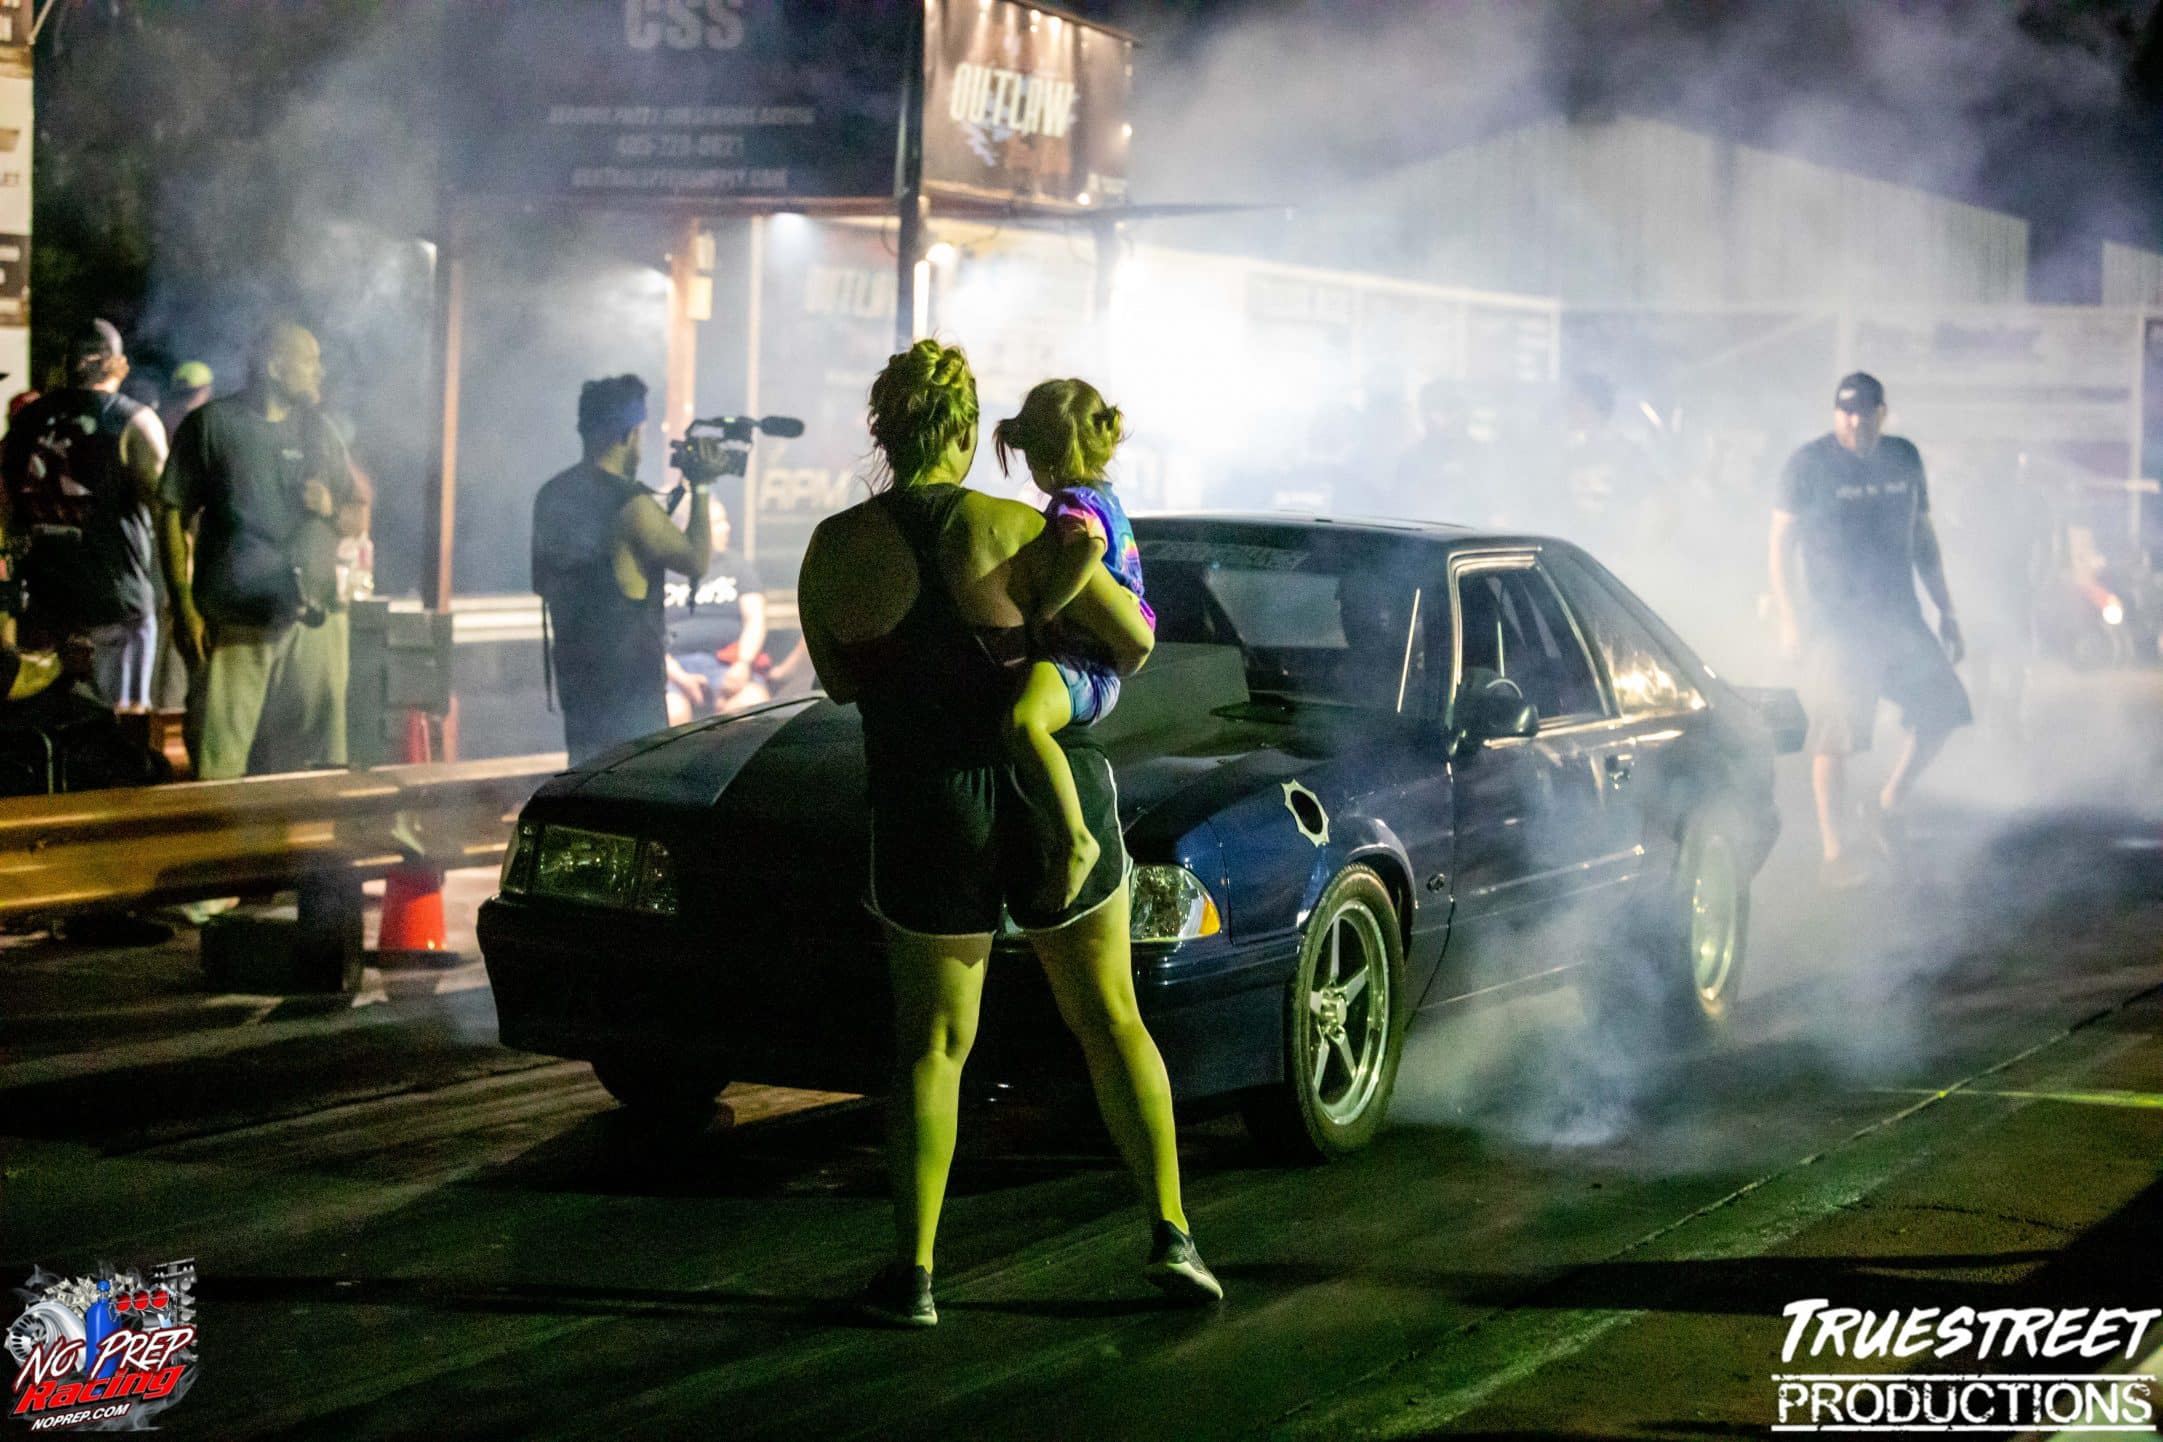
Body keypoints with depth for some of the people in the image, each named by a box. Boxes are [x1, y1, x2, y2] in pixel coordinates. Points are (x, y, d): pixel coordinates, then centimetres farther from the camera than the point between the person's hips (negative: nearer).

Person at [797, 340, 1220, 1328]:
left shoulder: (835, 550, -4)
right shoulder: (1012, 534, -10)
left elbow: (838, 681, 10)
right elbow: (1133, 638, -6)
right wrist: (1106, 666, 16)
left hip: (925, 819, 1)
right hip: (1053, 798, -1)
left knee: (931, 1043, 13)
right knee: (1109, 1021, 15)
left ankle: (912, 1275, 7)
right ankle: (1171, 1236, 11)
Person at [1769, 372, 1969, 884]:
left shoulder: (1904, 459, 10)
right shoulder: (1809, 464, -4)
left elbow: (1923, 536, 18)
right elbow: (1781, 542, -4)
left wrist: (1946, 610, 16)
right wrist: (1789, 618, -12)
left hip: (1899, 616, 5)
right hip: (1837, 621, -5)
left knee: (1942, 707, 0)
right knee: (1834, 735, -7)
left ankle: (1888, 806, 16)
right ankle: (1835, 851, -2)